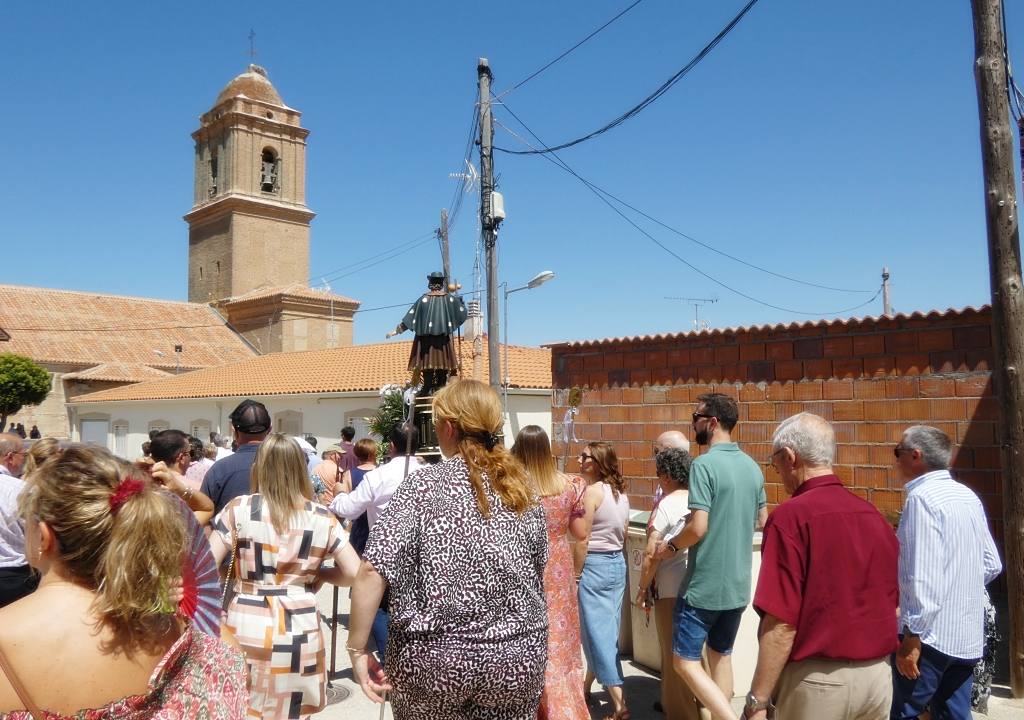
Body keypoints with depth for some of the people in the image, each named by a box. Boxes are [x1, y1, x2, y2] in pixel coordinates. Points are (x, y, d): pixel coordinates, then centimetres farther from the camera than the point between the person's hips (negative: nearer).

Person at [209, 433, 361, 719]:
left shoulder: (239, 508, -5)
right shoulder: (322, 518, -2)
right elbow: (354, 573, -4)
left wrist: (234, 573, 12)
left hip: (246, 627, -1)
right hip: (299, 629, 1)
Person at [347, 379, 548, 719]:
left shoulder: (423, 486, -10)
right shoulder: (521, 488, 1)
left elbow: (372, 571, -18)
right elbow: (538, 574, 11)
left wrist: (357, 649, -10)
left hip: (434, 656, -2)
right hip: (517, 658, 3)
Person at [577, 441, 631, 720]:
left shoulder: (592, 491, -16)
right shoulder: (620, 492, 7)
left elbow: (583, 539, -16)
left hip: (594, 565, -8)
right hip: (617, 564, 8)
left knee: (598, 632, -1)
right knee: (606, 628, 18)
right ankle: (587, 686, 35)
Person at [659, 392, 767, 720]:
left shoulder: (704, 464, -18)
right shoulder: (752, 466, 5)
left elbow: (698, 527, -23)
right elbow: (763, 521, 15)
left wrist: (671, 546, -6)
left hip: (705, 585, -7)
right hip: (739, 585, 8)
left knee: (685, 661, 4)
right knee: (721, 656, 20)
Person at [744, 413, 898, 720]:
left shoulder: (790, 517, -18)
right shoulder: (873, 514, 2)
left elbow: (781, 624, -21)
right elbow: (893, 604, 11)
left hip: (819, 681, -6)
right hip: (878, 675, 6)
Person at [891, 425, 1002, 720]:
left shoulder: (922, 498, -18)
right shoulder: (968, 496, 8)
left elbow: (924, 577, -23)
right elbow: (992, 565, 14)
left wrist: (912, 637, -19)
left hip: (932, 633, -8)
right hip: (968, 634, 8)